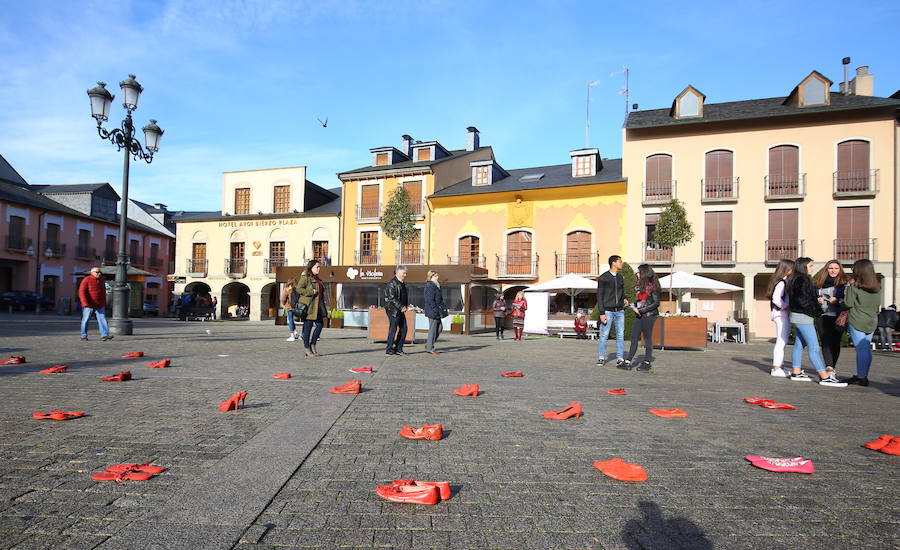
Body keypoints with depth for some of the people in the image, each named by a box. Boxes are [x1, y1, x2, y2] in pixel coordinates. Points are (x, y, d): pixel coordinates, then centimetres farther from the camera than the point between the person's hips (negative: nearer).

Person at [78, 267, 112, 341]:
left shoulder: (101, 281, 11)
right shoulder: (86, 280, -7)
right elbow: (81, 292, -14)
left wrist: (104, 304, 15)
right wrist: (85, 304, -22)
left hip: (99, 306, 5)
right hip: (88, 305, -5)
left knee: (102, 319, -7)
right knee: (85, 320, 4)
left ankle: (104, 335, -14)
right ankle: (83, 336, 14)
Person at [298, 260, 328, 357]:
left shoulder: (317, 279, 19)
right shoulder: (305, 277, -7)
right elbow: (299, 289, -17)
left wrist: (324, 298, 15)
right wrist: (312, 292, -18)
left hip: (318, 306, 8)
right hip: (309, 306, -8)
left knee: (320, 325, 5)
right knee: (308, 326, 0)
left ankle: (312, 345, 19)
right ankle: (306, 348, 10)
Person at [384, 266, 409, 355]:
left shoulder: (403, 284, 15)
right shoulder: (392, 283, -12)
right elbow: (392, 298, -18)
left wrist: (405, 306, 7)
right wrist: (401, 307, -17)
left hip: (401, 310, 9)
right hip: (393, 310, -9)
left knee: (403, 329, 8)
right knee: (393, 329, -4)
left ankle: (398, 349, 16)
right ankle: (389, 350, 4)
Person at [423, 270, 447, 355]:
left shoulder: (437, 286, 17)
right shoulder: (430, 286, -14)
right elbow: (430, 300, -19)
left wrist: (443, 308, 14)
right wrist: (436, 310, -20)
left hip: (437, 311, 10)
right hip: (432, 311, -10)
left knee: (440, 327, 11)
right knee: (433, 329, -4)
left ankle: (428, 344, 20)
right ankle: (430, 348, 5)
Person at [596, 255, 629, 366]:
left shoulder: (621, 278, 12)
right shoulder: (603, 278, -5)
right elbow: (599, 296, -6)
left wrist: (625, 299, -2)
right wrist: (601, 313, -12)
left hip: (620, 311, 5)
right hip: (608, 311, -5)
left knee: (620, 335, 3)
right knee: (604, 335, 0)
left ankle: (620, 358, 10)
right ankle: (602, 358, 11)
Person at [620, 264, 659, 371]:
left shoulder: (652, 286, -9)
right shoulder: (638, 285, 13)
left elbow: (656, 303, -12)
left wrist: (642, 310, -15)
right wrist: (634, 307, 4)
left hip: (649, 315, -7)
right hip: (639, 315, 7)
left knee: (647, 338, 1)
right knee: (634, 338, 4)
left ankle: (647, 363, 11)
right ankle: (627, 362, 4)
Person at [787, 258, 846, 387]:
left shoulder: (796, 280, 15)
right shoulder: (803, 280, -15)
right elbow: (802, 300, -22)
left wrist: (817, 300, 4)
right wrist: (816, 306, -8)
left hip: (796, 316, 10)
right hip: (803, 318, -10)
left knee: (799, 345, 14)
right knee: (814, 348, -9)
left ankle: (797, 373, 20)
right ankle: (825, 377, -9)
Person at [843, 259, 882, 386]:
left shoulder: (854, 287, -13)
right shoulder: (877, 287, 7)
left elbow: (848, 303, -10)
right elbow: (878, 304, 14)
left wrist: (849, 287, 0)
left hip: (857, 322, -6)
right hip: (872, 321, 6)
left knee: (861, 349, -5)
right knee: (866, 349, 11)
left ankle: (861, 378, -1)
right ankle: (862, 375, 17)